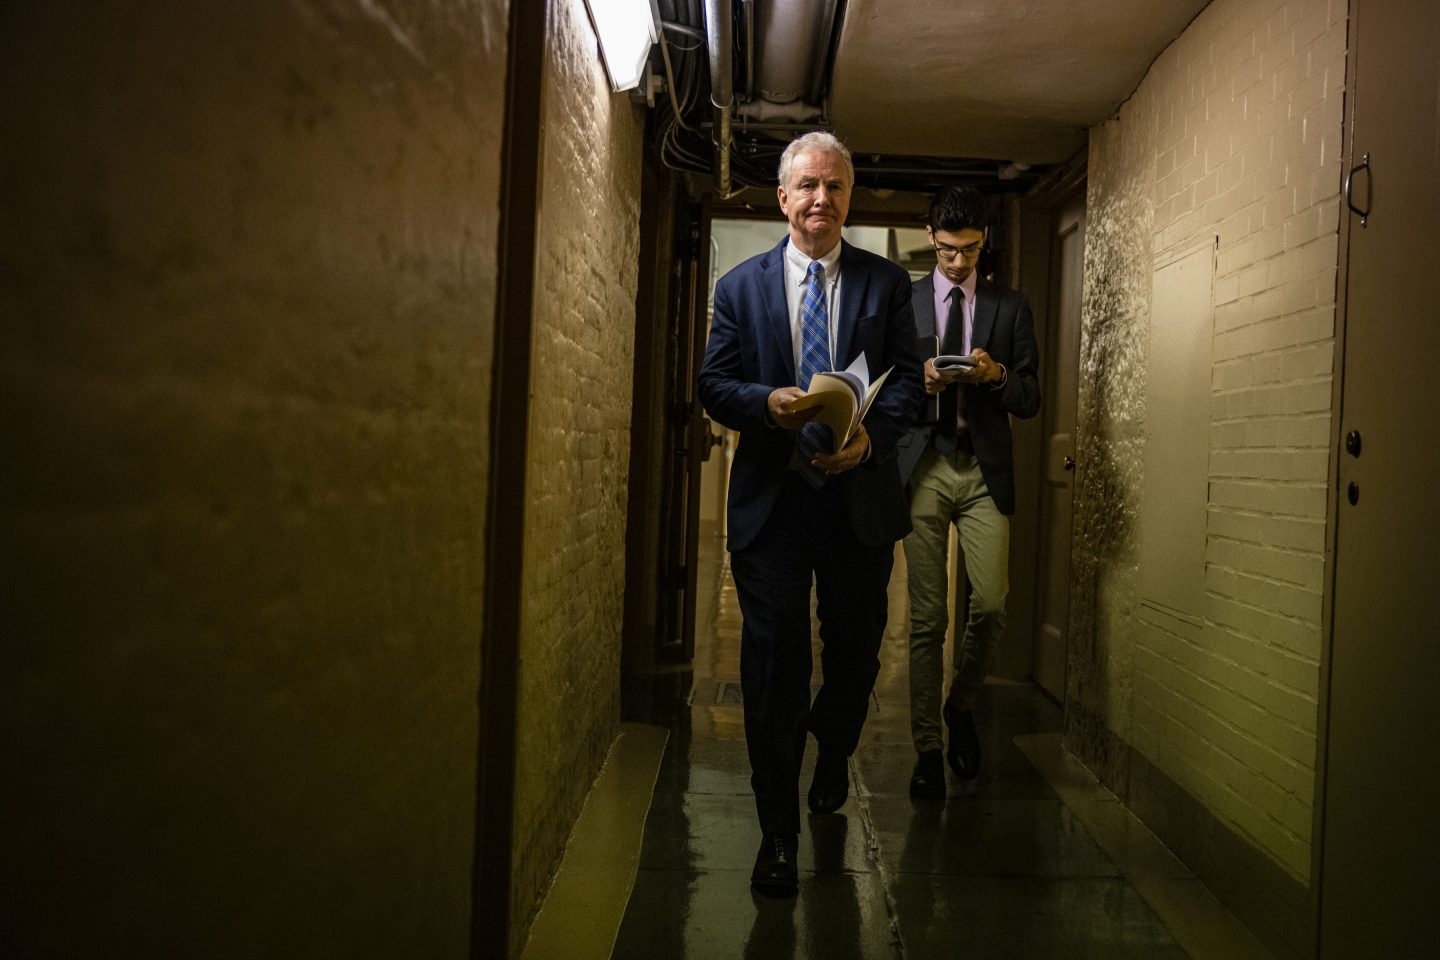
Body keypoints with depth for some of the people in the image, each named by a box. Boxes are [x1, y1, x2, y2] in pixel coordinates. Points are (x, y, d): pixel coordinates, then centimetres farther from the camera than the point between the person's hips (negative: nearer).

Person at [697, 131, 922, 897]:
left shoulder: (886, 282, 7)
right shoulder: (741, 285, 7)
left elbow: (907, 378, 1)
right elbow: (714, 383, 4)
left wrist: (870, 437, -17)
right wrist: (767, 403, -17)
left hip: (860, 493, 1)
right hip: (772, 496, -1)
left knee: (856, 649, 13)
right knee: (774, 660, -1)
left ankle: (832, 757, 45)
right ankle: (778, 832, 10)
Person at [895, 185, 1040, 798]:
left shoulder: (1010, 308, 12)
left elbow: (1030, 401, 9)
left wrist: (998, 376, -12)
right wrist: (918, 381, -12)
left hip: (984, 471, 1)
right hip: (922, 467, 0)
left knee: (990, 604, -11)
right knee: (927, 617, 0)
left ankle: (961, 705, 18)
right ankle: (928, 747, 9)